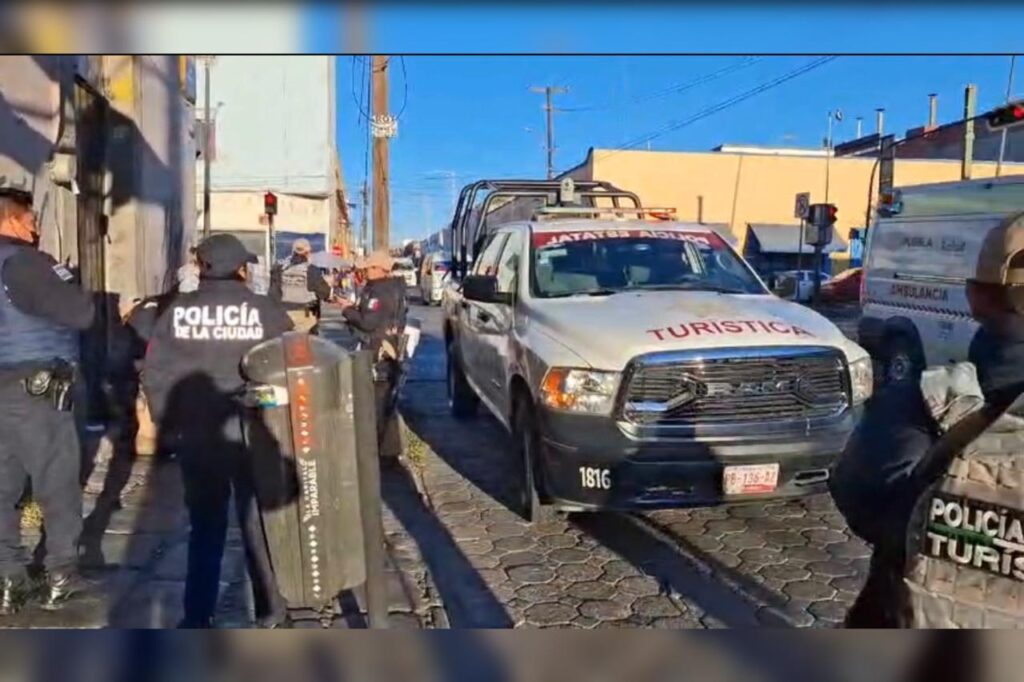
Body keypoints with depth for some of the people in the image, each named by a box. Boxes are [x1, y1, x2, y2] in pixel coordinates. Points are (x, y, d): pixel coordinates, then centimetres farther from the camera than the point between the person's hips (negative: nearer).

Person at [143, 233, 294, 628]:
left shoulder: (178, 310, -3)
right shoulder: (266, 311, -9)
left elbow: (154, 374, 0)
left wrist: (169, 422, 11)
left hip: (196, 436, 2)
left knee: (204, 525, 16)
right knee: (259, 522, 13)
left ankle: (197, 617, 22)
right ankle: (270, 608, 23)